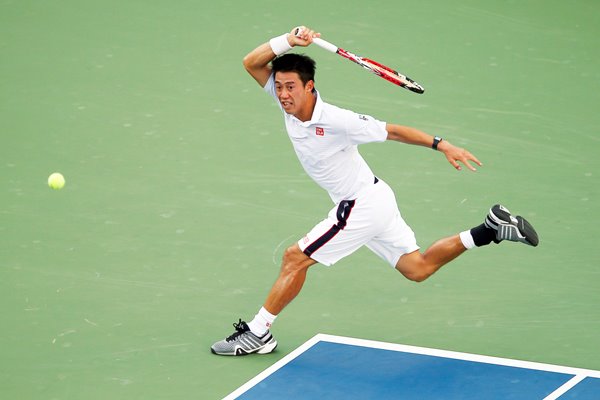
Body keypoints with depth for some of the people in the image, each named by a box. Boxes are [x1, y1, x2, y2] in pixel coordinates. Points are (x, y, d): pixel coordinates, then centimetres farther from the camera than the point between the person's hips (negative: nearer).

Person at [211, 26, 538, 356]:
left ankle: (257, 334, 7)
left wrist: (442, 145, -18)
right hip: (373, 201, 9)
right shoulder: (289, 101, -7)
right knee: (418, 268, 17)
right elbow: (252, 63, -6)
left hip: (362, 206, -9)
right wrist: (286, 42, -24)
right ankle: (492, 228, 16)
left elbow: (391, 130, -18)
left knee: (295, 258, -4)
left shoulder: (335, 121, -26)